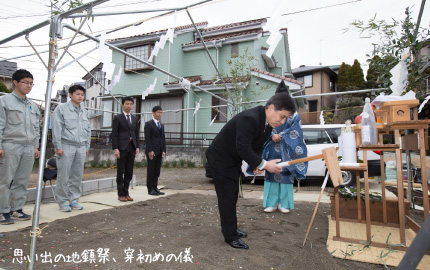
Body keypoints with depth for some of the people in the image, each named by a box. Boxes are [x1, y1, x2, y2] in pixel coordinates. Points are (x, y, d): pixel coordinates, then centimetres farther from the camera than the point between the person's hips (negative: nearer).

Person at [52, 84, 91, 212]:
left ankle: (74, 199, 19)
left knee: (77, 175, 8)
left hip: (81, 147, 5)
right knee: (64, 176, -1)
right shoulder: (61, 108, 0)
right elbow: (56, 129, -5)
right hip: (66, 146, -5)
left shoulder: (84, 111, 16)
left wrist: (87, 146, 14)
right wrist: (58, 146, -10)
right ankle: (63, 202, 9)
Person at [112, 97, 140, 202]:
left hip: (132, 147, 5)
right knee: (120, 171, 1)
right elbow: (114, 134, -6)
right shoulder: (118, 118, -1)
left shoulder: (134, 118, 15)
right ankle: (121, 194, 10)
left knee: (129, 171, 8)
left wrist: (137, 147, 8)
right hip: (122, 147, -5)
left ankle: (126, 193, 17)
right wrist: (115, 148, -13)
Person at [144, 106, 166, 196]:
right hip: (152, 151, -6)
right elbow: (147, 138, -10)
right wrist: (150, 151, -16)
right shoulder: (148, 124, -4)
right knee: (151, 170, 0)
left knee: (157, 171, 9)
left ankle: (155, 187, 16)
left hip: (159, 152, 7)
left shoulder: (161, 125, 17)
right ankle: (150, 189, 8)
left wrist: (163, 151, 7)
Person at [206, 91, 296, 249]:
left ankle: (232, 229, 34)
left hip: (233, 161, 9)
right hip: (220, 159, -9)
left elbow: (257, 147, 5)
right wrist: (263, 165, -30)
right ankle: (230, 237, 10)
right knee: (227, 198, -3)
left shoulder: (268, 124, -3)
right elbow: (243, 148, -34)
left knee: (232, 196, 18)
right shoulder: (249, 118, -32)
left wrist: (257, 164, -11)